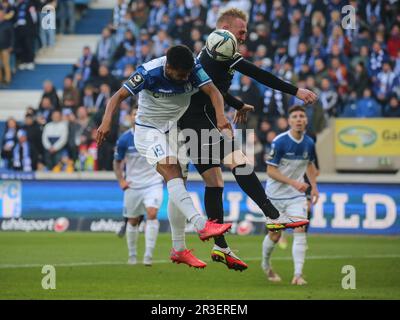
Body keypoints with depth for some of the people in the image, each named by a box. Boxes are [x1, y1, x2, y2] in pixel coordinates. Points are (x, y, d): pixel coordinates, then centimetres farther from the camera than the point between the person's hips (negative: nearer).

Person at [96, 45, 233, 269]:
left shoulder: (194, 68, -16)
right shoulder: (149, 73, -26)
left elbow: (213, 91, -25)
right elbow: (119, 96, -23)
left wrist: (220, 116, -44)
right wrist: (107, 122, -39)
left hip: (175, 128, 5)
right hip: (149, 129, -5)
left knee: (178, 184, 3)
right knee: (172, 172, -27)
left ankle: (179, 249, 10)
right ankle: (202, 226, -42)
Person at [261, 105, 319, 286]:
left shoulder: (309, 143, -2)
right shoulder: (279, 142, -18)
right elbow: (271, 170, -18)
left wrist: (314, 186, 5)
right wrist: (293, 182, -27)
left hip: (297, 196, 3)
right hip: (276, 194, -3)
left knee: (300, 231, -14)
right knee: (275, 235, 6)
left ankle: (298, 274, -17)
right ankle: (266, 264, 36)